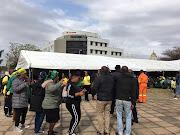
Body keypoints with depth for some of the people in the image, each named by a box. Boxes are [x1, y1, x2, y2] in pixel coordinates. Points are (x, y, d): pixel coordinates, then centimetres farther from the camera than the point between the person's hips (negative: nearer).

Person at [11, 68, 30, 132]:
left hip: (24, 101, 9)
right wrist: (24, 84, -32)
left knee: (24, 112, 17)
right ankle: (16, 127, 11)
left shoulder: (23, 80, 11)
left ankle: (23, 124, 33)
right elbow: (14, 89, -29)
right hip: (18, 101, -9)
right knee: (18, 114, -2)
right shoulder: (16, 80, -15)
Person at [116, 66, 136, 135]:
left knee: (119, 116, 13)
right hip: (127, 100, 0)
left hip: (119, 99, 0)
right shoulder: (131, 79, -1)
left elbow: (116, 89, 7)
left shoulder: (118, 78, -3)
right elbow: (133, 92, -3)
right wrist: (133, 103, -1)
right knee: (128, 117, 12)